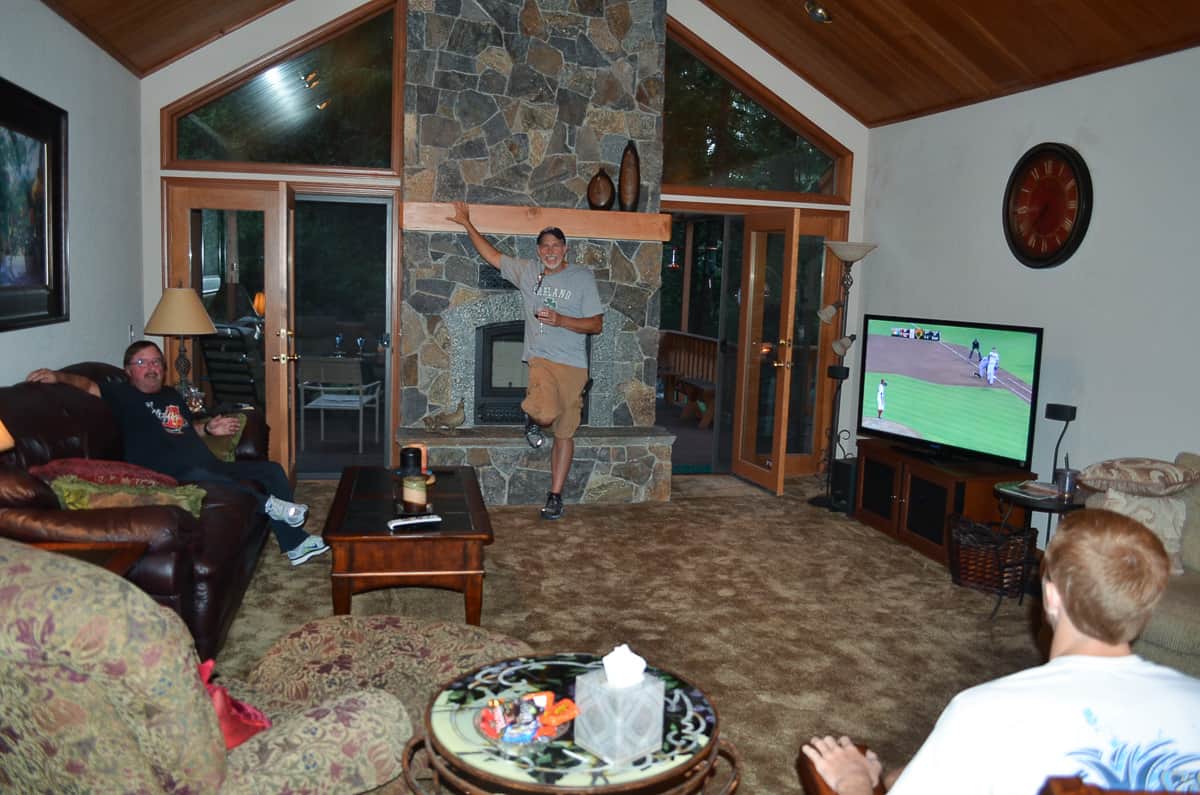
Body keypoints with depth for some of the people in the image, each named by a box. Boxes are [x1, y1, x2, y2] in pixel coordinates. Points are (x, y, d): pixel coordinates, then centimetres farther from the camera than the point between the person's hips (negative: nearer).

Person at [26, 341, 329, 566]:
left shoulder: (171, 395, 26)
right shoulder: (122, 395, 5)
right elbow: (87, 384, -7)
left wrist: (208, 428, 17)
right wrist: (58, 376, -25)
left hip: (211, 467, 8)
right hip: (173, 478, -8)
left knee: (272, 470, 3)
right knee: (202, 475, -43)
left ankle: (295, 544, 3)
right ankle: (268, 504, -32)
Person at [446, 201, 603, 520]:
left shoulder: (582, 277, 1)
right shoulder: (527, 271, 9)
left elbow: (596, 324, -2)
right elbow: (492, 255, 19)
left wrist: (561, 320, -15)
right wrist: (466, 223, 22)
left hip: (572, 365, 0)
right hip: (540, 359, 0)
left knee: (564, 432, 4)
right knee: (547, 412, -28)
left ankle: (555, 495, 14)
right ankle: (533, 415, 11)